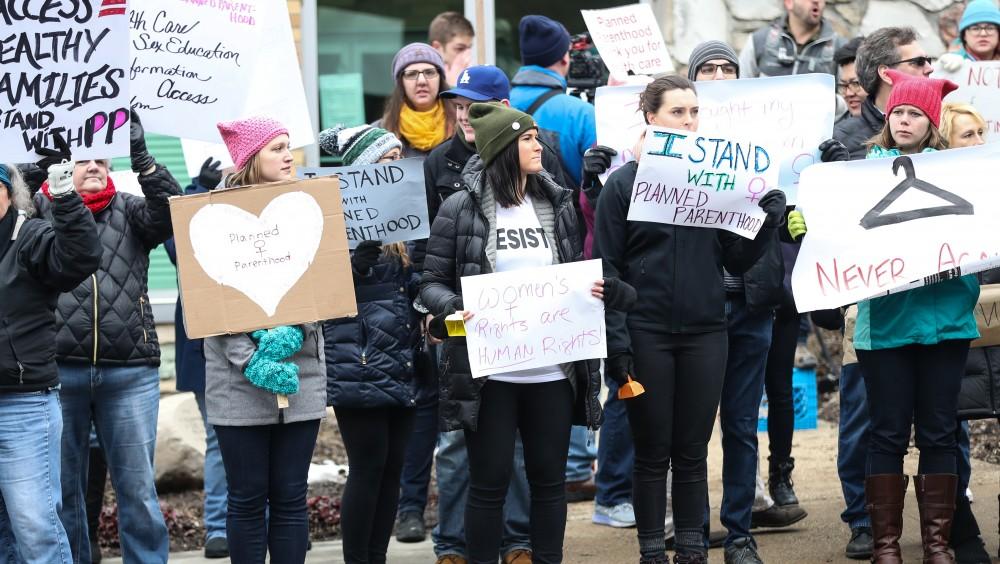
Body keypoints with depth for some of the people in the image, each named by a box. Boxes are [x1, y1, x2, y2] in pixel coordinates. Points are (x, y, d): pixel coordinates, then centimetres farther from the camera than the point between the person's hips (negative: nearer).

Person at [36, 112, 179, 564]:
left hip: (130, 373, 1)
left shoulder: (129, 212, 11)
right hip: (59, 371, 0)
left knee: (137, 489, 3)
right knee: (62, 490, 7)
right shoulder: (42, 212, 9)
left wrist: (141, 158, -19)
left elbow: (171, 214, -7)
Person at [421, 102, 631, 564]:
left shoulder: (556, 204, 10)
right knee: (489, 482, 2)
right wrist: (453, 309, -23)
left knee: (549, 478, 10)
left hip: (553, 369, 4)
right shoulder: (461, 210, -4)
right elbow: (432, 283, -2)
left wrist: (597, 291, -4)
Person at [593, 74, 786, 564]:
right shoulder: (624, 182, -3)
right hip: (647, 333, -3)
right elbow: (606, 267, -4)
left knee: (693, 451, 8)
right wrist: (616, 340, -12)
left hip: (705, 332, 3)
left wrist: (768, 218, -10)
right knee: (652, 451, 5)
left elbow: (736, 260, 7)